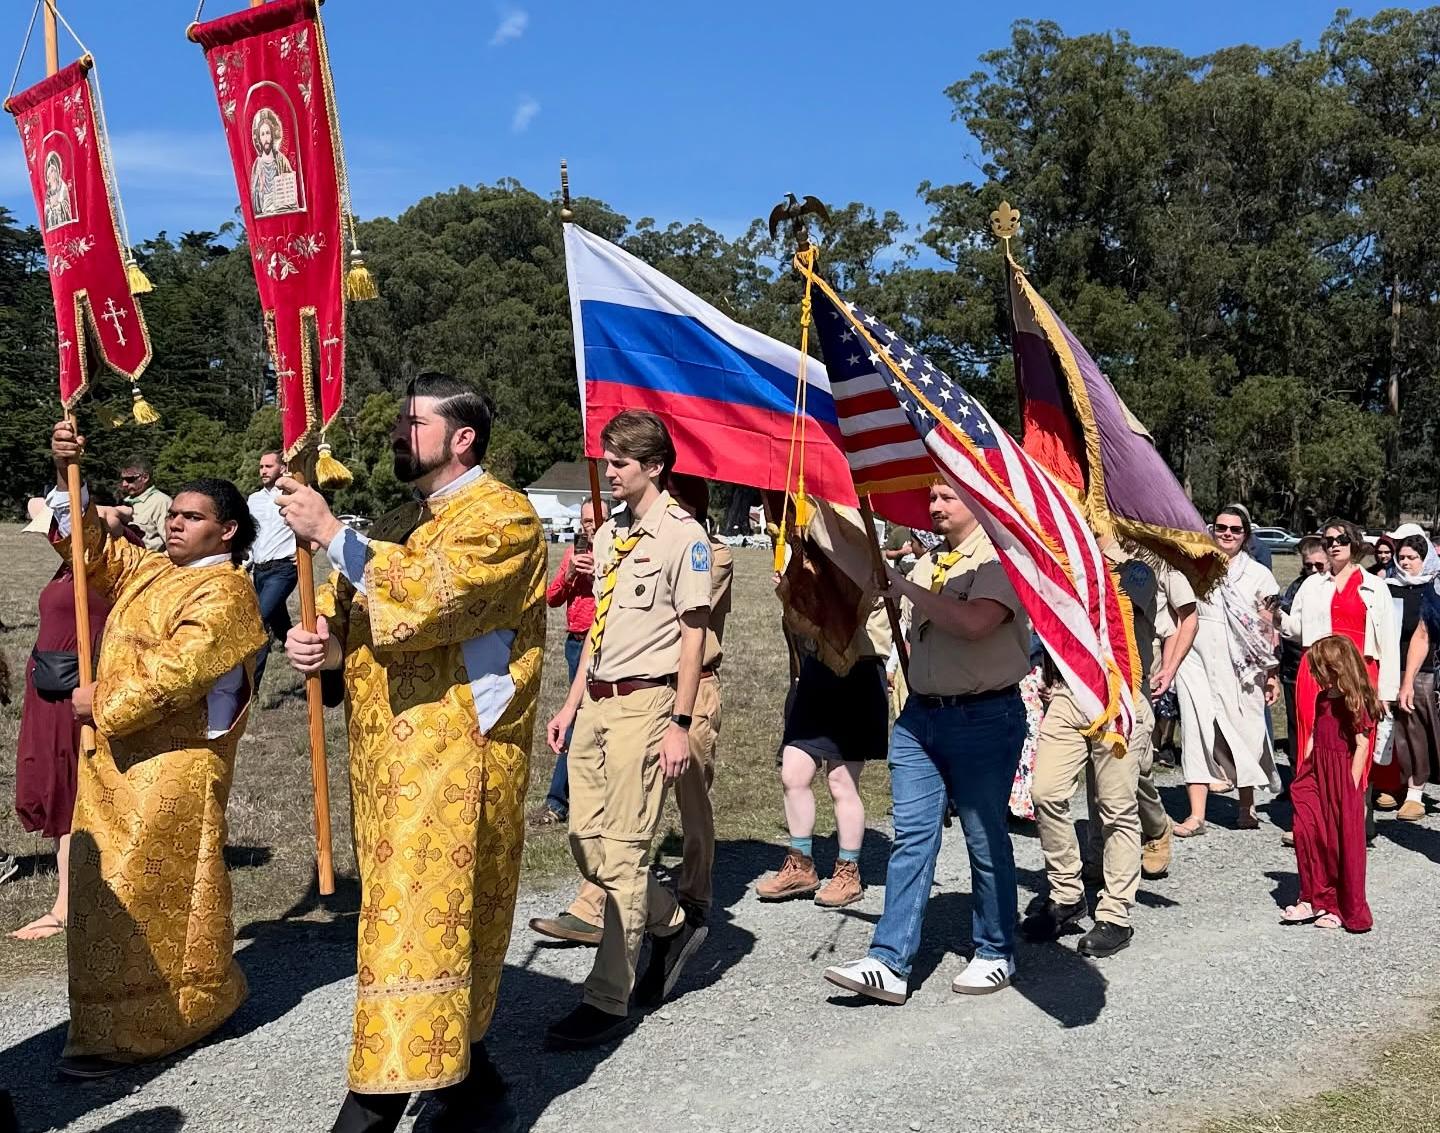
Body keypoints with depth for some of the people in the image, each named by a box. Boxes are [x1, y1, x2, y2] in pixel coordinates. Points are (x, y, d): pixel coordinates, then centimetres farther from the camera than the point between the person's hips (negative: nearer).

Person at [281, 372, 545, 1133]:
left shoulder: (502, 518, -10)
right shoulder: (400, 522, 18)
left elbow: (420, 602, -23)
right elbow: (346, 606, 17)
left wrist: (331, 533, -20)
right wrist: (318, 641, -5)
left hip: (452, 758, -8)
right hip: (387, 750, 8)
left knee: (417, 921, -8)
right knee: (440, 919, 14)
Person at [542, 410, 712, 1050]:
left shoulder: (681, 535, -8)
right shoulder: (608, 536, 16)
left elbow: (693, 633, -11)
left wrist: (679, 724, -15)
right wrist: (571, 705, 18)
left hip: (644, 703, -8)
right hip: (596, 703, 9)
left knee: (622, 853, -5)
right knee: (585, 843, 11)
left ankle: (607, 1001, 4)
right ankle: (673, 927, 33)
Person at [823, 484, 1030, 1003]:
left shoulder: (998, 558, -9)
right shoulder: (926, 563, 15)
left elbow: (974, 623, -27)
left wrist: (905, 587, -18)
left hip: (983, 717, -6)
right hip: (920, 715, 7)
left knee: (985, 839, 6)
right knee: (912, 837, 2)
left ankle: (995, 955, 22)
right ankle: (890, 963, 1)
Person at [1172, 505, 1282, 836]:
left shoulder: (1258, 574, 9)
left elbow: (1268, 629, 8)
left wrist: (1273, 674, 4)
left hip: (1240, 665, 0)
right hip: (1197, 659, 0)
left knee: (1244, 730, 3)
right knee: (1197, 728, -6)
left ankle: (1247, 808, 20)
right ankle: (1196, 814, -8)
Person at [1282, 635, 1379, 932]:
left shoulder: (1353, 703, -14)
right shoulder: (1322, 698, 10)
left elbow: (1362, 745, -15)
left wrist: (1352, 785, -16)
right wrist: (1302, 774, 14)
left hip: (1342, 782, -7)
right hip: (1317, 775, 8)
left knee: (1344, 845, 2)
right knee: (1309, 836, 5)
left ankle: (1350, 911, 14)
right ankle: (1316, 900, 16)